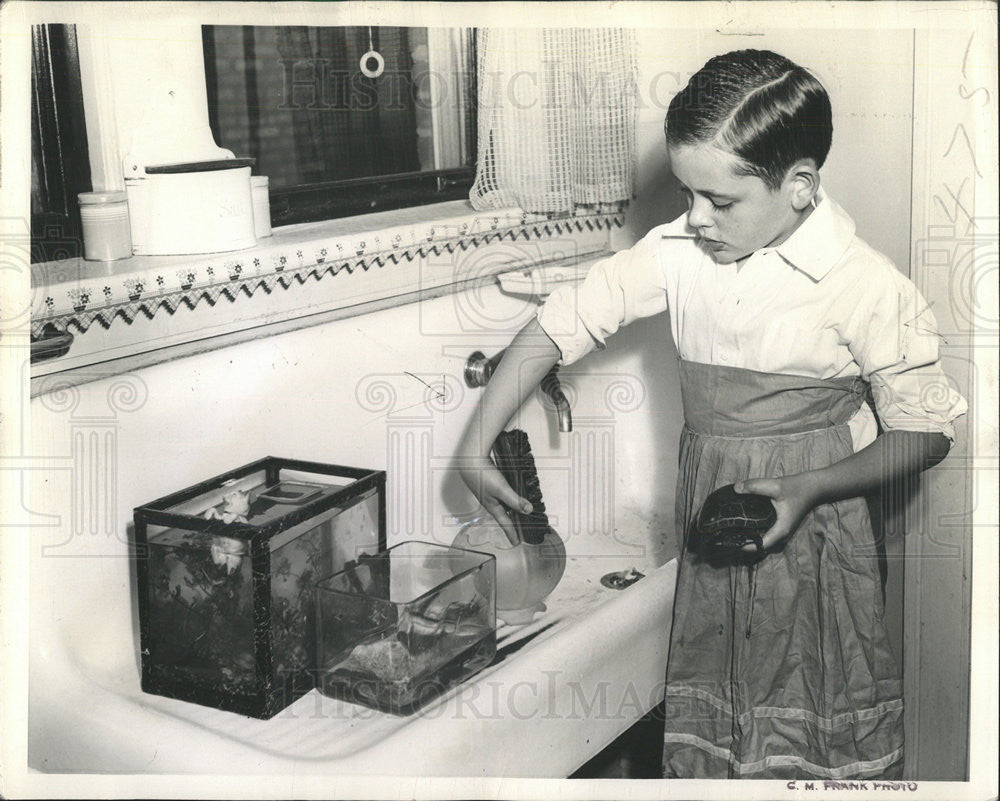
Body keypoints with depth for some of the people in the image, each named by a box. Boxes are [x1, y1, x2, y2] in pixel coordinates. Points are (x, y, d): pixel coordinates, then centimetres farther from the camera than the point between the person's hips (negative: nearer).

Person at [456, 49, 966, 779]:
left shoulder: (867, 289, -16)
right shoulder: (679, 250, -6)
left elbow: (926, 432, -8)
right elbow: (563, 323, -1)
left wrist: (808, 491, -22)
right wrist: (476, 446, -4)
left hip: (813, 525, -3)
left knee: (817, 738, 8)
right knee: (710, 731, 16)